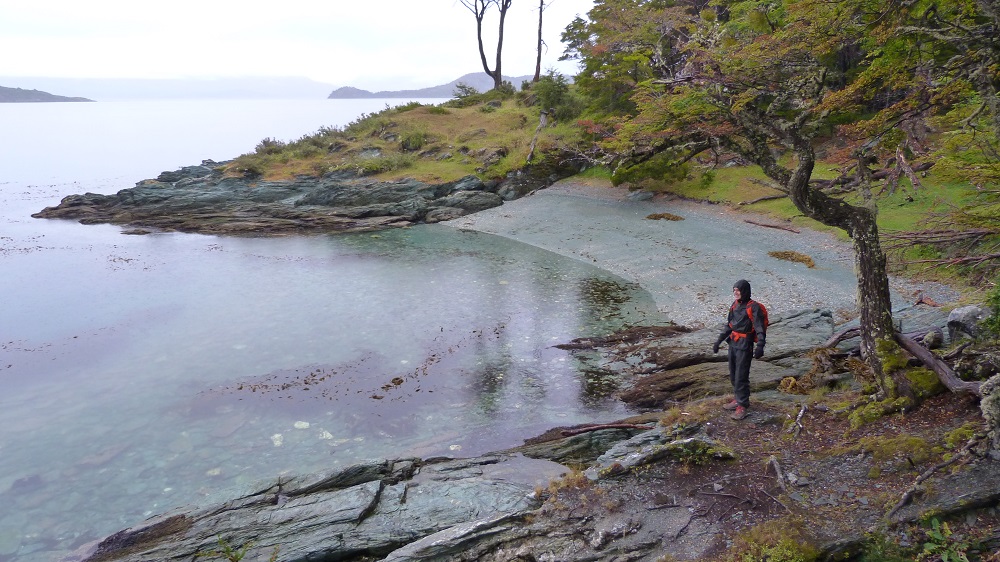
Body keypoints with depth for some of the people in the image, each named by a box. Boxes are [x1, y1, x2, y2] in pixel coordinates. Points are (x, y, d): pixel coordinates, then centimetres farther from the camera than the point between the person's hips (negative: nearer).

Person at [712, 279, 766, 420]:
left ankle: (742, 406, 1)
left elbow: (760, 328, -19)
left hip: (744, 346, -8)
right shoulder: (735, 305, 10)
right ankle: (738, 399, 29)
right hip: (733, 344, 8)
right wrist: (719, 341, 19)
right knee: (733, 375, 15)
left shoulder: (753, 307, -13)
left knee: (741, 376, -6)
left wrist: (760, 346, -33)